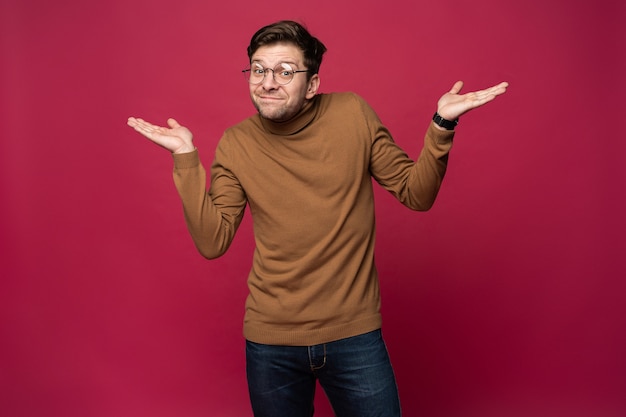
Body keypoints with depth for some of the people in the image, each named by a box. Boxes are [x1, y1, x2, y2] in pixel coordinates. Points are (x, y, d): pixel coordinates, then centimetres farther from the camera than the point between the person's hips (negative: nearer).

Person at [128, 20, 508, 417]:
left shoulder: (353, 114, -6)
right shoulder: (236, 143, -4)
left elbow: (416, 194, -3)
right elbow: (212, 243, -9)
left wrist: (442, 125, -16)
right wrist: (186, 158, -13)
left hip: (354, 333, 0)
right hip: (270, 340, 1)